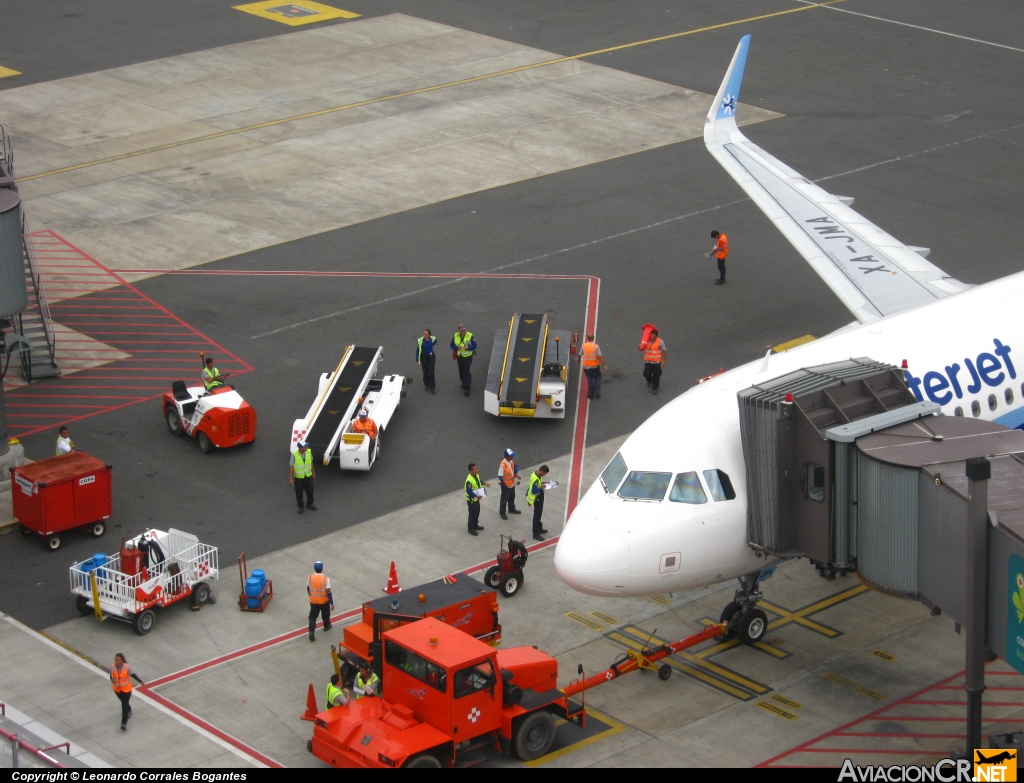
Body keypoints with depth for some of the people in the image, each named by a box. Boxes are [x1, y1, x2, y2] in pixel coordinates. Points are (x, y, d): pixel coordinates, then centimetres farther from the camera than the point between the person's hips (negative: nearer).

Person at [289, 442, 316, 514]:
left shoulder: (309, 451, -13)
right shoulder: (294, 455, -24)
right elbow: (291, 467, -17)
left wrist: (313, 473, 11)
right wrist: (291, 479, -15)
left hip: (308, 476, 3)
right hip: (298, 477, -3)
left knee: (310, 491, 14)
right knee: (299, 492, 11)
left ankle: (309, 504, 37)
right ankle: (300, 506, 32)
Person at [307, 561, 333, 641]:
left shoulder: (309, 577, -13)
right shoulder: (325, 578, -22)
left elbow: (308, 589, 3)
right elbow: (328, 592, -20)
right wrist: (332, 603, -11)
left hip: (313, 601, 1)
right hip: (324, 601, -1)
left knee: (313, 616, 8)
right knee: (325, 614, 25)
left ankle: (311, 632, -7)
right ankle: (326, 626, 47)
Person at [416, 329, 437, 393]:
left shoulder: (433, 339, -13)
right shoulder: (420, 340, -17)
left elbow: (435, 341, 14)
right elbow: (418, 350, -8)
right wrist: (417, 361, -6)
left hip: (431, 356, 0)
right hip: (424, 357, 0)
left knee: (431, 372, -5)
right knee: (425, 371, 11)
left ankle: (432, 387, 1)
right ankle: (426, 384, 34)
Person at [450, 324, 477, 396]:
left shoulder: (470, 336, -14)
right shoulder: (455, 336, -3)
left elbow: (474, 346, -10)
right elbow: (452, 345, 3)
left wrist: (468, 347, -29)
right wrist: (457, 347, -19)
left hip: (467, 357, -4)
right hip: (459, 357, 4)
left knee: (466, 372, -9)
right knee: (461, 371, 18)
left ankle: (466, 388, -8)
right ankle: (463, 382, 44)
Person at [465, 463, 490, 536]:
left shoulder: (476, 475, -5)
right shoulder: (469, 480, -33)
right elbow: (469, 492, -32)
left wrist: (484, 483, 2)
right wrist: (476, 496, -43)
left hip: (476, 499, 9)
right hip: (471, 500, -9)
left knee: (477, 512, 22)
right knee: (472, 514, 5)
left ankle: (475, 525, 41)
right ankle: (471, 529, 21)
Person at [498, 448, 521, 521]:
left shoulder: (511, 462, -5)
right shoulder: (503, 464, -29)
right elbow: (500, 475, -26)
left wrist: (516, 475, -4)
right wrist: (504, 484, -22)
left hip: (512, 483, 8)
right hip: (506, 485, -8)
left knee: (512, 497, 25)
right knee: (504, 499, 8)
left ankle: (512, 509, 45)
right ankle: (502, 512, 24)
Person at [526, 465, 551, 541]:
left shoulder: (536, 473, -2)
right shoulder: (535, 479, -33)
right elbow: (534, 491, -32)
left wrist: (543, 483, 3)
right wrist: (541, 488, -23)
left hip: (539, 498, 10)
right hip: (537, 499, -10)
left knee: (539, 514, 25)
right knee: (537, 516, 1)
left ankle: (539, 528, 43)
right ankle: (536, 534, 10)